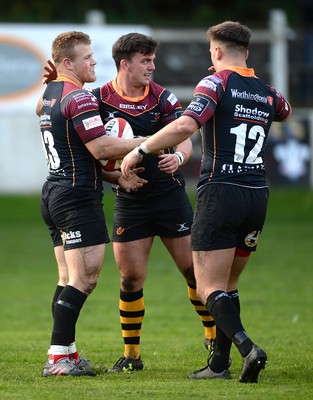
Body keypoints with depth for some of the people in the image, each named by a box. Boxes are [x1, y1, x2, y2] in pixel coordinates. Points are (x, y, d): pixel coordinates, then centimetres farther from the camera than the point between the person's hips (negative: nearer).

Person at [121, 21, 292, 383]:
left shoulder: (217, 83, -7)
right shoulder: (267, 93, 11)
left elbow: (186, 125, -23)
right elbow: (284, 111, 37)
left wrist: (140, 150, -15)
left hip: (219, 193, -6)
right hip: (257, 194, 6)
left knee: (210, 290, -5)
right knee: (228, 285, 17)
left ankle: (247, 348, -26)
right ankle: (219, 364, 14)